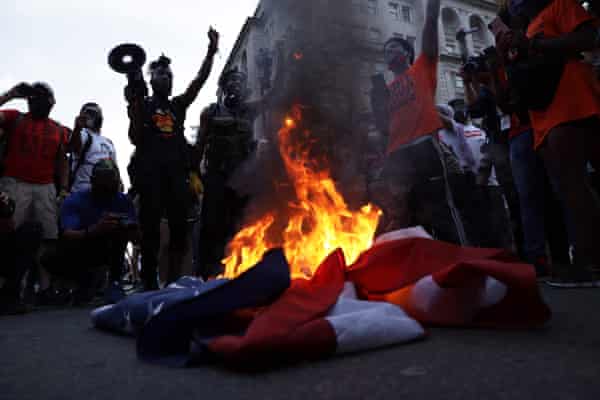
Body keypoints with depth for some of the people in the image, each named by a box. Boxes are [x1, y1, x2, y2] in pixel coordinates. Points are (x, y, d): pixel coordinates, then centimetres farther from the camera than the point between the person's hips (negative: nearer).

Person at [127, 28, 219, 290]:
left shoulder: (179, 104, 20)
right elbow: (135, 138, 2)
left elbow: (200, 79, 10)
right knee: (150, 229, -4)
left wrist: (211, 51, 2)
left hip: (177, 172, 3)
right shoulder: (142, 104, 13)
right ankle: (149, 283, 2)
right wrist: (134, 105, -7)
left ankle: (174, 281, 6)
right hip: (150, 173, -3)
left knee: (179, 228, -1)